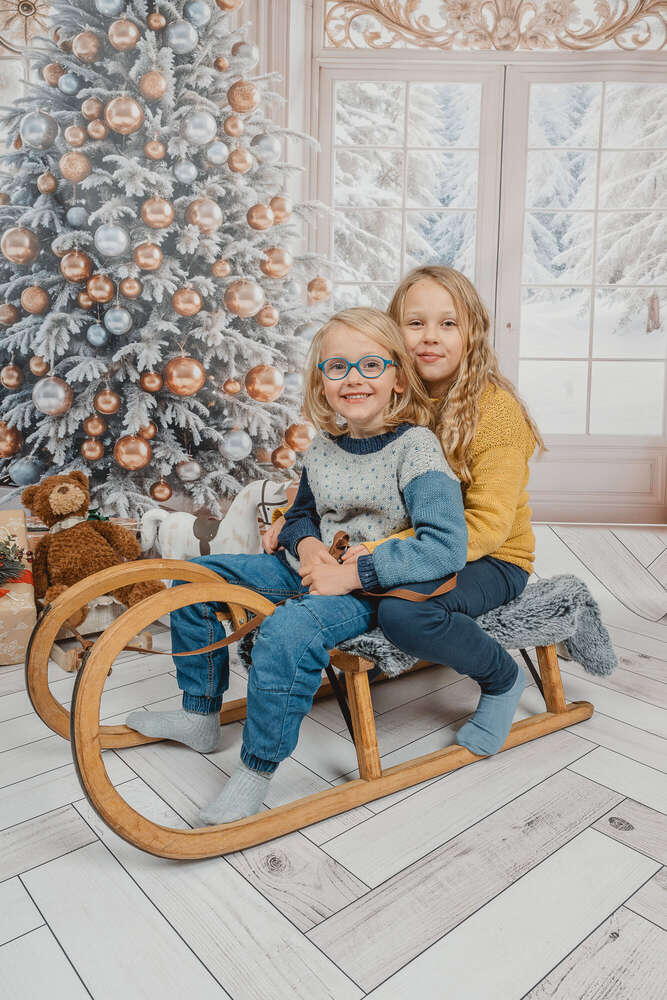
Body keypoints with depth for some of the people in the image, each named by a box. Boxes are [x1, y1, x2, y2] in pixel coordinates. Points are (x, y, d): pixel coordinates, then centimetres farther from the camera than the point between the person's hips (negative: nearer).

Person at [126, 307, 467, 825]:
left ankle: (255, 771, -13)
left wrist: (353, 573, -26)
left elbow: (447, 547, -27)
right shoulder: (323, 447, 4)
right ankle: (201, 714, 19)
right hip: (312, 572, 8)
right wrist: (306, 543, -5)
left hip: (371, 592, -7)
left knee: (289, 629, -36)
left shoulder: (416, 446, -16)